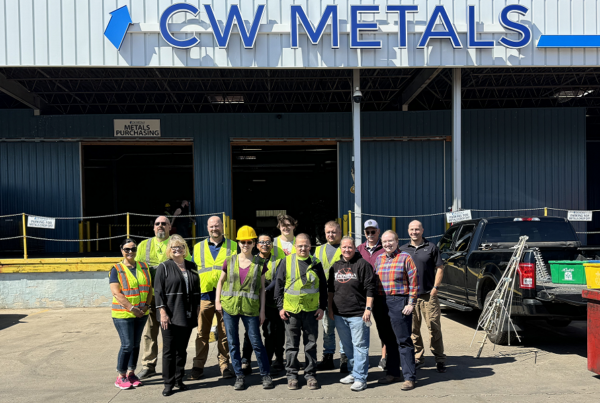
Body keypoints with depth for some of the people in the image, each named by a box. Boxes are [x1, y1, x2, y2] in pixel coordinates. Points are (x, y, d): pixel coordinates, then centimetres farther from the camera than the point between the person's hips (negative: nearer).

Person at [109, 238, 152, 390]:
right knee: (127, 345, -6)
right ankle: (120, 377, 8)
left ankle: (131, 373, 24)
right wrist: (132, 308, -19)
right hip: (123, 314, -5)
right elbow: (116, 293, -13)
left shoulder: (143, 267, 9)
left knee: (136, 343, 11)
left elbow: (149, 288, 10)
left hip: (141, 314, 5)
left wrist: (146, 305, -6)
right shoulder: (116, 269, -6)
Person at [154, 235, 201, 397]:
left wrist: (197, 309, 11)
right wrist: (163, 312, -15)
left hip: (187, 316, 4)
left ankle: (179, 380, 23)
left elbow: (197, 289, 16)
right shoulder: (164, 267, -1)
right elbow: (158, 291, -7)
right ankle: (168, 383, 11)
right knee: (169, 350, 2)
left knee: (182, 350, 12)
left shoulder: (192, 266, 12)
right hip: (170, 317, -4)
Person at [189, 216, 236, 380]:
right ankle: (198, 365, 13)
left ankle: (224, 365, 14)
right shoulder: (198, 247, 13)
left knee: (224, 333, 5)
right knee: (202, 332, 4)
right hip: (204, 295, 1)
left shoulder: (233, 246, 8)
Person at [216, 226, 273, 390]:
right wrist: (217, 301, 3)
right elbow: (221, 281, 14)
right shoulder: (230, 261, 5)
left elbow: (262, 289, 5)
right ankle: (239, 376, 18)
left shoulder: (260, 264, 2)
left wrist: (262, 310, 1)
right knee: (233, 343, 6)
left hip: (250, 308, -2)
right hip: (229, 307, 2)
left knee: (256, 342, -1)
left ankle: (266, 375, 13)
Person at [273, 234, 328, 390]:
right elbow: (278, 285, 3)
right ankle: (292, 375, 19)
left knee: (311, 344, 8)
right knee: (292, 345, 8)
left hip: (311, 310, 1)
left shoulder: (316, 263, 4)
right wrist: (280, 307, -2)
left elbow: (323, 287, 9)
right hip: (291, 310, -1)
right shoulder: (286, 262, 0)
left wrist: (322, 307, 2)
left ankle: (310, 374, 20)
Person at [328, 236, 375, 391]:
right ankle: (353, 373, 29)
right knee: (347, 346, 15)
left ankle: (360, 378, 3)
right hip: (339, 314, 6)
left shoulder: (362, 264, -4)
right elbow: (331, 289, 19)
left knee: (359, 345, -2)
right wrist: (330, 309, 15)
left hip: (358, 314, -6)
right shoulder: (335, 266, 13)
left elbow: (369, 288, -7)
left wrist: (368, 308, -12)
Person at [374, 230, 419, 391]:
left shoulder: (405, 258, -2)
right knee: (388, 340, 12)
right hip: (382, 304, 6)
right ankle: (393, 373, 23)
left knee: (403, 341, -3)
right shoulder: (379, 259, 14)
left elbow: (414, 282, -6)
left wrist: (411, 303, -11)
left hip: (399, 302, -6)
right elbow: (374, 282, 18)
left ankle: (409, 377, 3)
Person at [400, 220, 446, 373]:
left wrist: (435, 288, -4)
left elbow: (440, 268, 4)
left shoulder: (431, 247, 4)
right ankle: (418, 358, 18)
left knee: (434, 328, -1)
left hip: (428, 295, -2)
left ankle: (440, 359, 8)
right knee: (413, 329, 6)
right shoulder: (403, 250, 11)